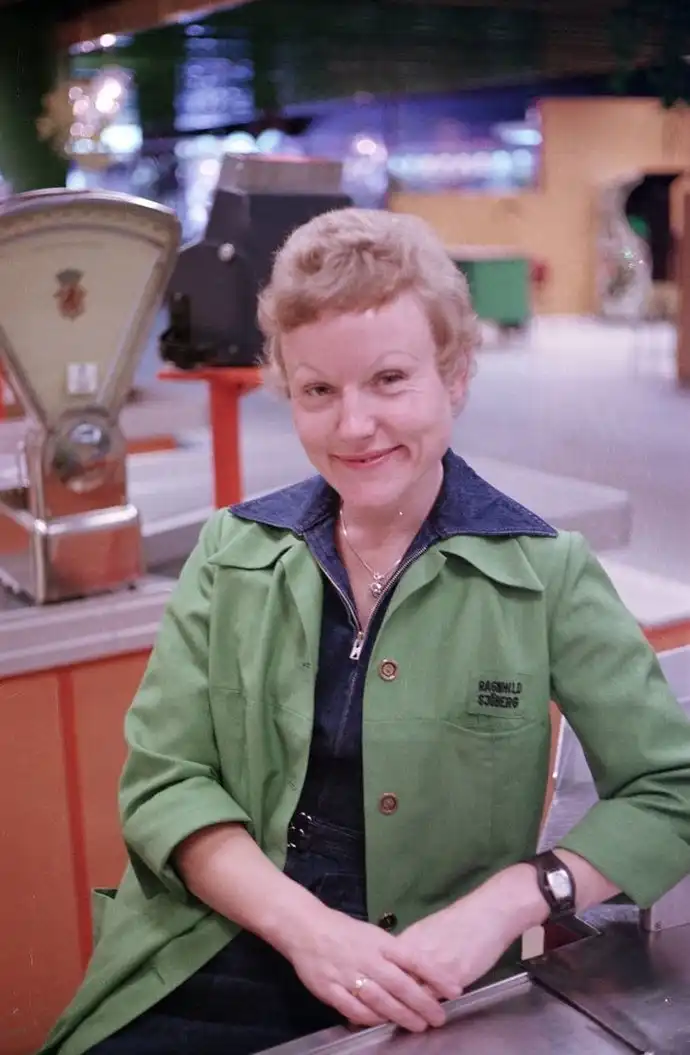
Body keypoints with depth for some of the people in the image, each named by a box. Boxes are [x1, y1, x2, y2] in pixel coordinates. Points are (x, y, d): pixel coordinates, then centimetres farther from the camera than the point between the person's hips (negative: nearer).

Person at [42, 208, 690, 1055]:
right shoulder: (234, 553, 3)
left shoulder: (545, 572, -4)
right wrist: (302, 923, -15)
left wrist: (512, 898, -18)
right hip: (213, 973, 1)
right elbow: (163, 780, 0)